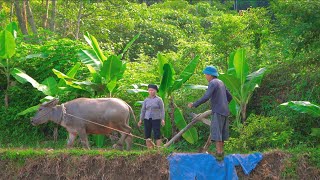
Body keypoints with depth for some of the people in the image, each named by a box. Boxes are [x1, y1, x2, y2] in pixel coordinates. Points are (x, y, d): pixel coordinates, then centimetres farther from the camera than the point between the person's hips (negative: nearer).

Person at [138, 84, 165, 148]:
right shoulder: (146, 100, 11)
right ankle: (149, 149, 6)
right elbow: (143, 110, 14)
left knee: (157, 135, -9)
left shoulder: (159, 99, 1)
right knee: (147, 135, 0)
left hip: (156, 119, -4)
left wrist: (162, 119, -8)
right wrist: (141, 120, 9)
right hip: (147, 119, 4)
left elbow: (162, 110, 0)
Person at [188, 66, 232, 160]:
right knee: (221, 133, 12)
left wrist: (194, 104, -17)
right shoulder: (221, 83, 17)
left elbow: (206, 97, -23)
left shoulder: (212, 83, -10)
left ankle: (219, 153, -20)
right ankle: (220, 151, 15)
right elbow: (229, 97, 23)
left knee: (216, 132, -13)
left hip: (218, 112, -9)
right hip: (225, 112, 9)